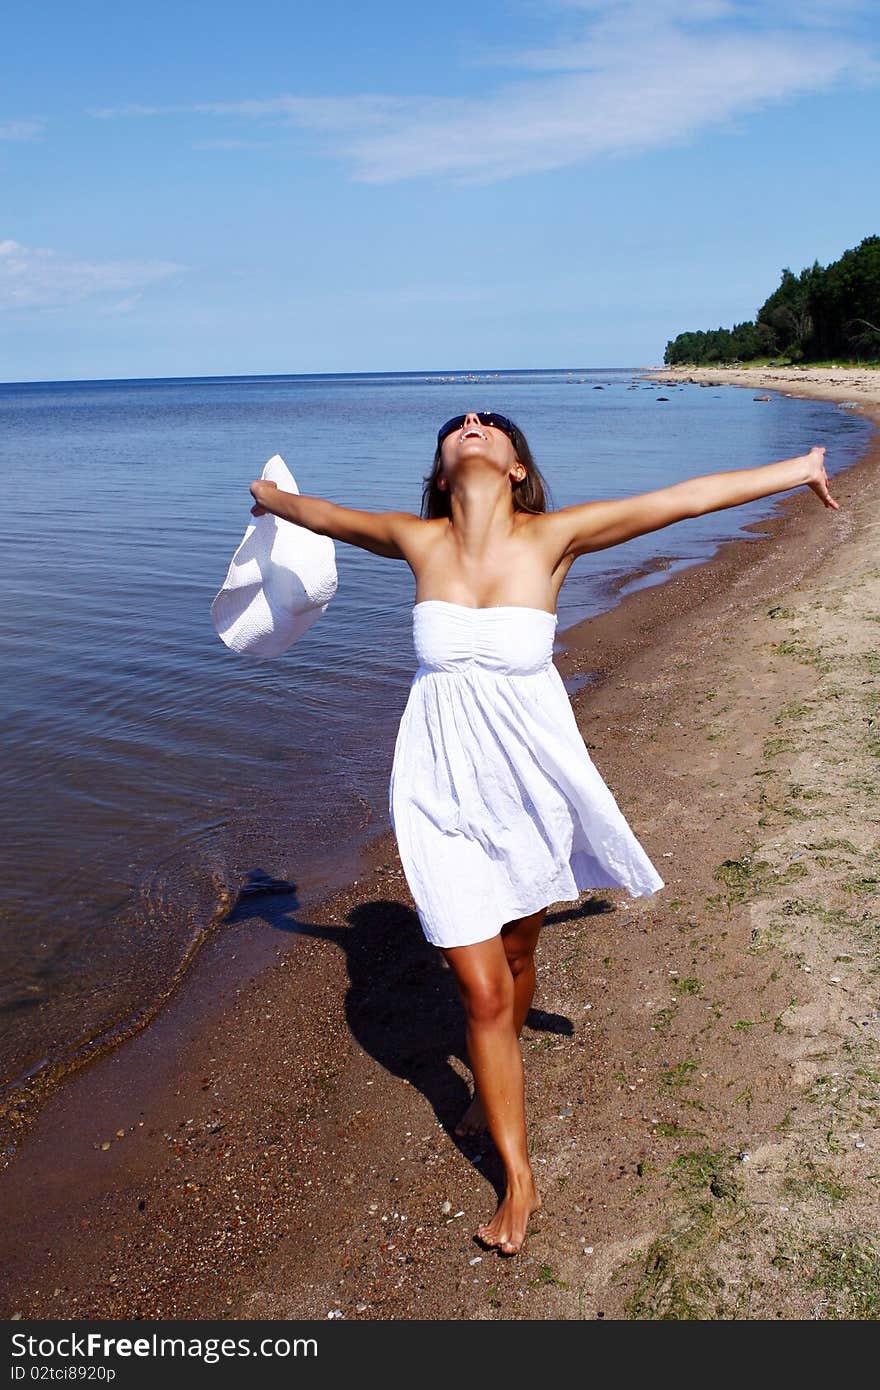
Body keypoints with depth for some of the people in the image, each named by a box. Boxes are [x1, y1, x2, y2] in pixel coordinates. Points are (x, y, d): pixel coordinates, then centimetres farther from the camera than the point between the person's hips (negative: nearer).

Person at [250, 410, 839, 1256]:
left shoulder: (551, 537, -12)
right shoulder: (418, 540, -8)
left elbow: (684, 497, -6)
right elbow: (326, 515, 12)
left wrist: (801, 468, 1)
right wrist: (270, 499, 29)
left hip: (530, 783, 0)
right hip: (444, 790, 0)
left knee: (515, 959, 21)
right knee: (481, 990, 4)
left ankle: (494, 1083, 53)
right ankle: (519, 1181, 22)